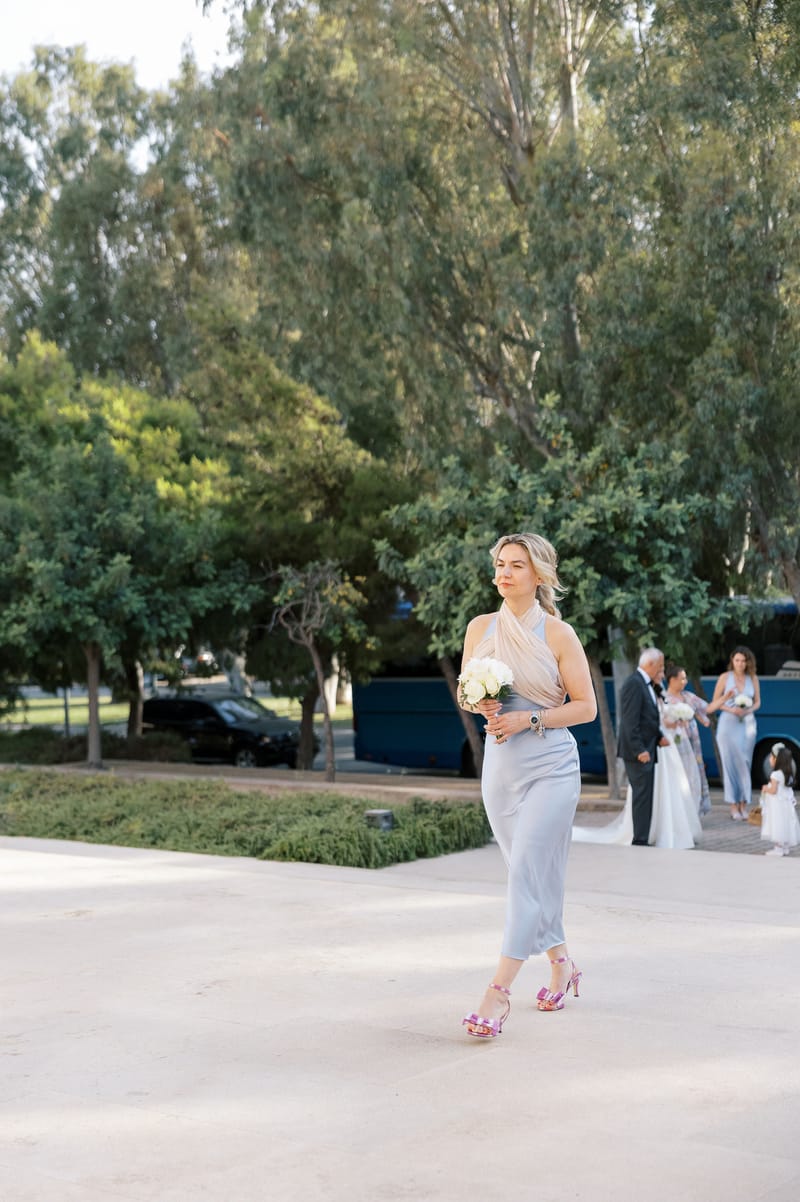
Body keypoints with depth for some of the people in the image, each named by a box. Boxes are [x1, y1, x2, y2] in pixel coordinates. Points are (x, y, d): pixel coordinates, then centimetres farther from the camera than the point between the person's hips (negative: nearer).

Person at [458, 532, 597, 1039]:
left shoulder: (559, 634, -5)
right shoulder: (480, 628, 6)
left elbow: (586, 707, -4)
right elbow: (464, 694, 14)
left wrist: (529, 719, -15)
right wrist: (480, 705, -9)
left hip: (551, 764, -5)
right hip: (500, 764, 5)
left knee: (527, 870, -12)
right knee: (533, 873, 12)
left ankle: (499, 992, -13)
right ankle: (561, 963, 31)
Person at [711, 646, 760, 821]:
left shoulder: (753, 678, 5)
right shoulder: (725, 677, -2)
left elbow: (757, 702, 11)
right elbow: (715, 702, 1)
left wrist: (748, 710, -9)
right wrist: (731, 709, -14)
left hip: (748, 723, 2)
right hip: (728, 723, -2)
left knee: (745, 763, 2)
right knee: (730, 763, -4)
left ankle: (743, 804, 7)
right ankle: (733, 806, -1)